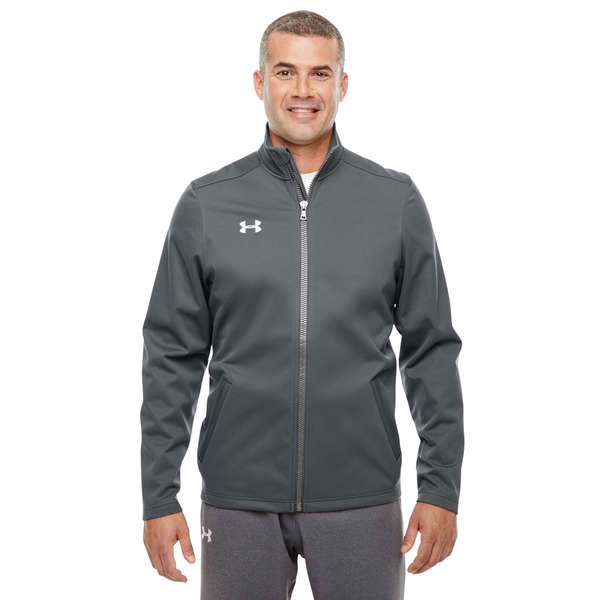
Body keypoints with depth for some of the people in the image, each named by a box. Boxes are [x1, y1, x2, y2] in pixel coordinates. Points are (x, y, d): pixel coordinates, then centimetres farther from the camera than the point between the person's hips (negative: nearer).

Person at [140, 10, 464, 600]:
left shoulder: (395, 199, 3)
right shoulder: (206, 203, 2)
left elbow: (432, 351, 4)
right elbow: (172, 358, 3)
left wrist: (441, 488, 0)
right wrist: (159, 496, -1)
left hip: (361, 500, 0)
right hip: (239, 500, 0)